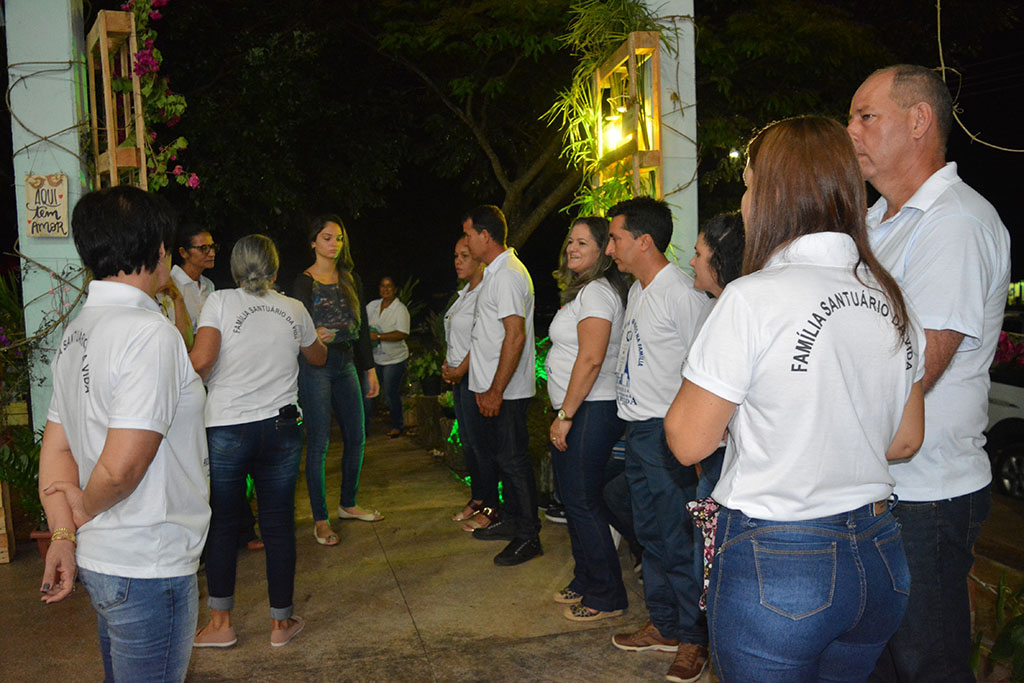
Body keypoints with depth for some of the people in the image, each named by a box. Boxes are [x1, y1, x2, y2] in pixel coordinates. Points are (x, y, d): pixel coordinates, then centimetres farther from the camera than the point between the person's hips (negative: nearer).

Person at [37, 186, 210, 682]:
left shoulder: (76, 333, 9)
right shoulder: (149, 333, -21)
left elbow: (56, 447, 10)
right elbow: (123, 465, -26)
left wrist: (63, 533, 2)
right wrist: (84, 510, -7)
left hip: (97, 561, 9)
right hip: (148, 568, -9)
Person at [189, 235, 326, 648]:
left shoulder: (220, 302, -3)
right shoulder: (294, 310, 7)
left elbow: (201, 360, -16)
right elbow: (318, 357, 23)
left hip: (227, 430, -2)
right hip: (281, 428, 2)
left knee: (222, 524, 12)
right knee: (279, 525, 8)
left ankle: (220, 622, 20)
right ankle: (281, 622, 19)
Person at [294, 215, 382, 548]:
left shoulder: (350, 278, 12)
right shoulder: (304, 282, -4)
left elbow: (362, 326, 14)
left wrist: (369, 369, 12)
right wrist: (315, 337, -31)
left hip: (346, 364, 6)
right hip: (315, 367, -6)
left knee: (356, 437, 10)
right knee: (318, 443, -3)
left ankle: (348, 505, 28)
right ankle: (320, 519, 8)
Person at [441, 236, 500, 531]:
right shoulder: (465, 292, 15)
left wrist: (459, 371, -13)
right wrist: (447, 365, 8)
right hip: (459, 376, 10)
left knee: (480, 442, -3)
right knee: (467, 441, 15)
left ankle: (490, 507, 7)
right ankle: (477, 498, 26)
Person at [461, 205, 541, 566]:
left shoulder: (508, 275, -18)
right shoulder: (494, 272, 15)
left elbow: (516, 336, -24)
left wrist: (495, 391, -24)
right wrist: (460, 367, 22)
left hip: (507, 391, -10)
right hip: (492, 388, 10)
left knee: (513, 459, -2)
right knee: (499, 454, 18)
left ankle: (528, 536, 10)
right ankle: (510, 521, 32)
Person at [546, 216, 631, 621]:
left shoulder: (597, 292, -14)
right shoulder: (582, 290, 19)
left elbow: (591, 359, -22)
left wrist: (565, 415, -20)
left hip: (592, 411, -10)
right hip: (578, 410, 10)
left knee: (582, 502, -4)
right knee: (574, 499, 16)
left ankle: (607, 598, 9)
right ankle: (586, 582, 30)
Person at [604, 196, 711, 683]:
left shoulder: (682, 293, -16)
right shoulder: (637, 290, 13)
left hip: (668, 431, -9)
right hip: (637, 428, 9)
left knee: (677, 539, 1)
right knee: (649, 532, 17)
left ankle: (693, 639, 17)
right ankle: (663, 625, 32)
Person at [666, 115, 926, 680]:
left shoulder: (755, 298, -18)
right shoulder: (893, 300, 2)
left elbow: (688, 440, -13)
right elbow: (905, 442, 12)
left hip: (774, 567, -7)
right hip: (879, 560, 7)